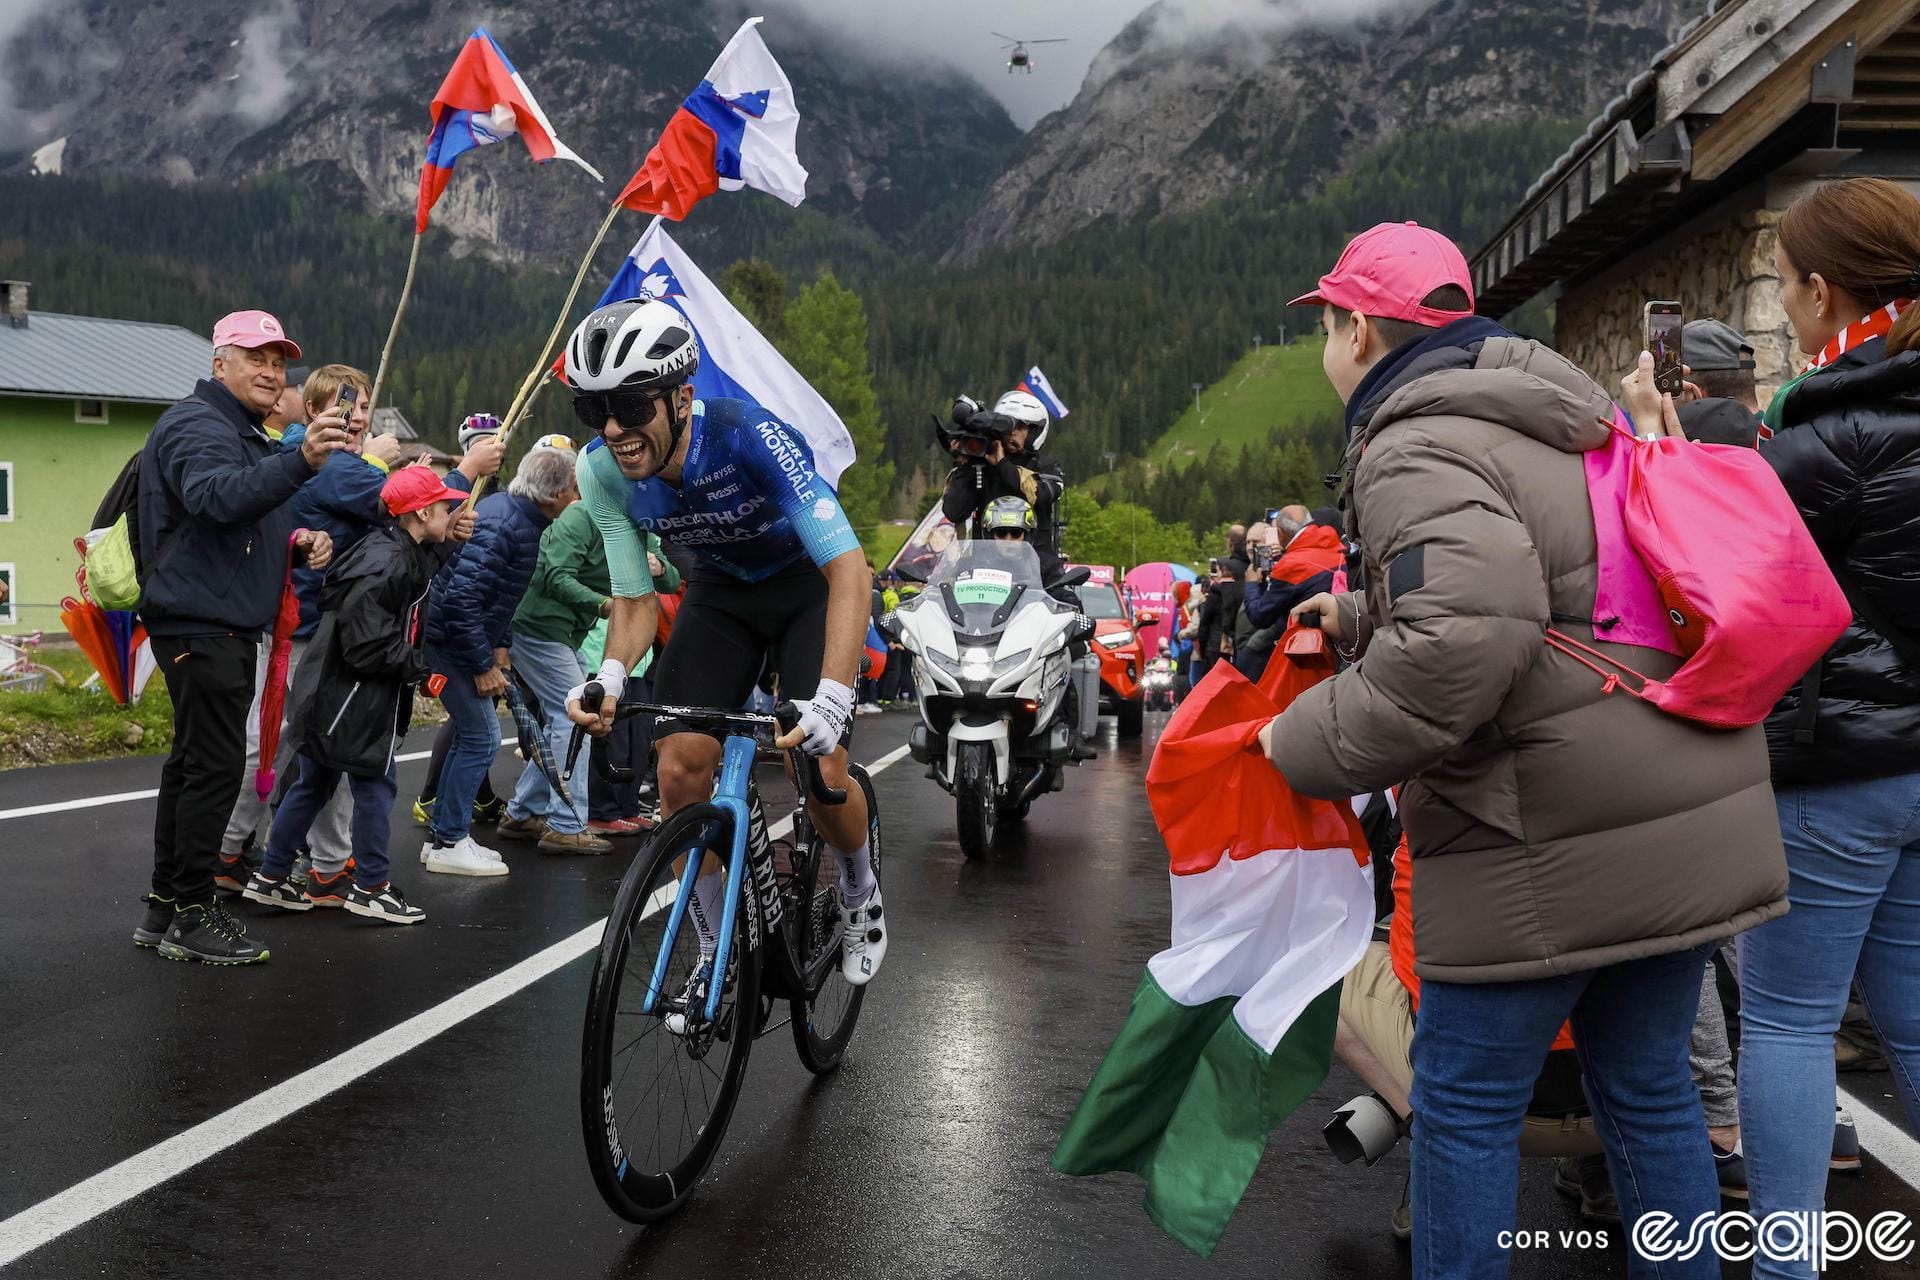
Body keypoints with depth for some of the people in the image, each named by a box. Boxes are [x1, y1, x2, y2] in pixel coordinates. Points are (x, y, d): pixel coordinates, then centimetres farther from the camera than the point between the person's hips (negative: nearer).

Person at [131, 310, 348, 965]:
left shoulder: (251, 437, 21)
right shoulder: (196, 426, -12)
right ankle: (191, 916, -4)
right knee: (216, 764, -10)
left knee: (193, 762, 13)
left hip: (228, 625, 11)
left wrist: (302, 540, 7)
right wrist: (301, 461, -49)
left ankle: (165, 908, 21)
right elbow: (218, 497, -34)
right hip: (200, 622, -11)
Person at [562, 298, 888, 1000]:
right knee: (679, 773, -9)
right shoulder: (603, 472, -21)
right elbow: (634, 599, -10)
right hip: (719, 590, 4)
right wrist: (609, 677, -32)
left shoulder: (751, 436, -36)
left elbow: (849, 569, -40)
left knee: (820, 771, -18)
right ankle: (716, 953, 12)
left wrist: (830, 700, -52)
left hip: (809, 582, -4)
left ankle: (860, 895, 16)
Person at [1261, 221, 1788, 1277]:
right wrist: (1362, 619, 27)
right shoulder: (1559, 422, 16)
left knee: (1465, 1105, 7)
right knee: (1648, 1088, 20)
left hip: (1553, 845, -9)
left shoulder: (1416, 448, -13)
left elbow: (1467, 634, -30)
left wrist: (1310, 745, -19)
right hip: (1688, 814, 9)